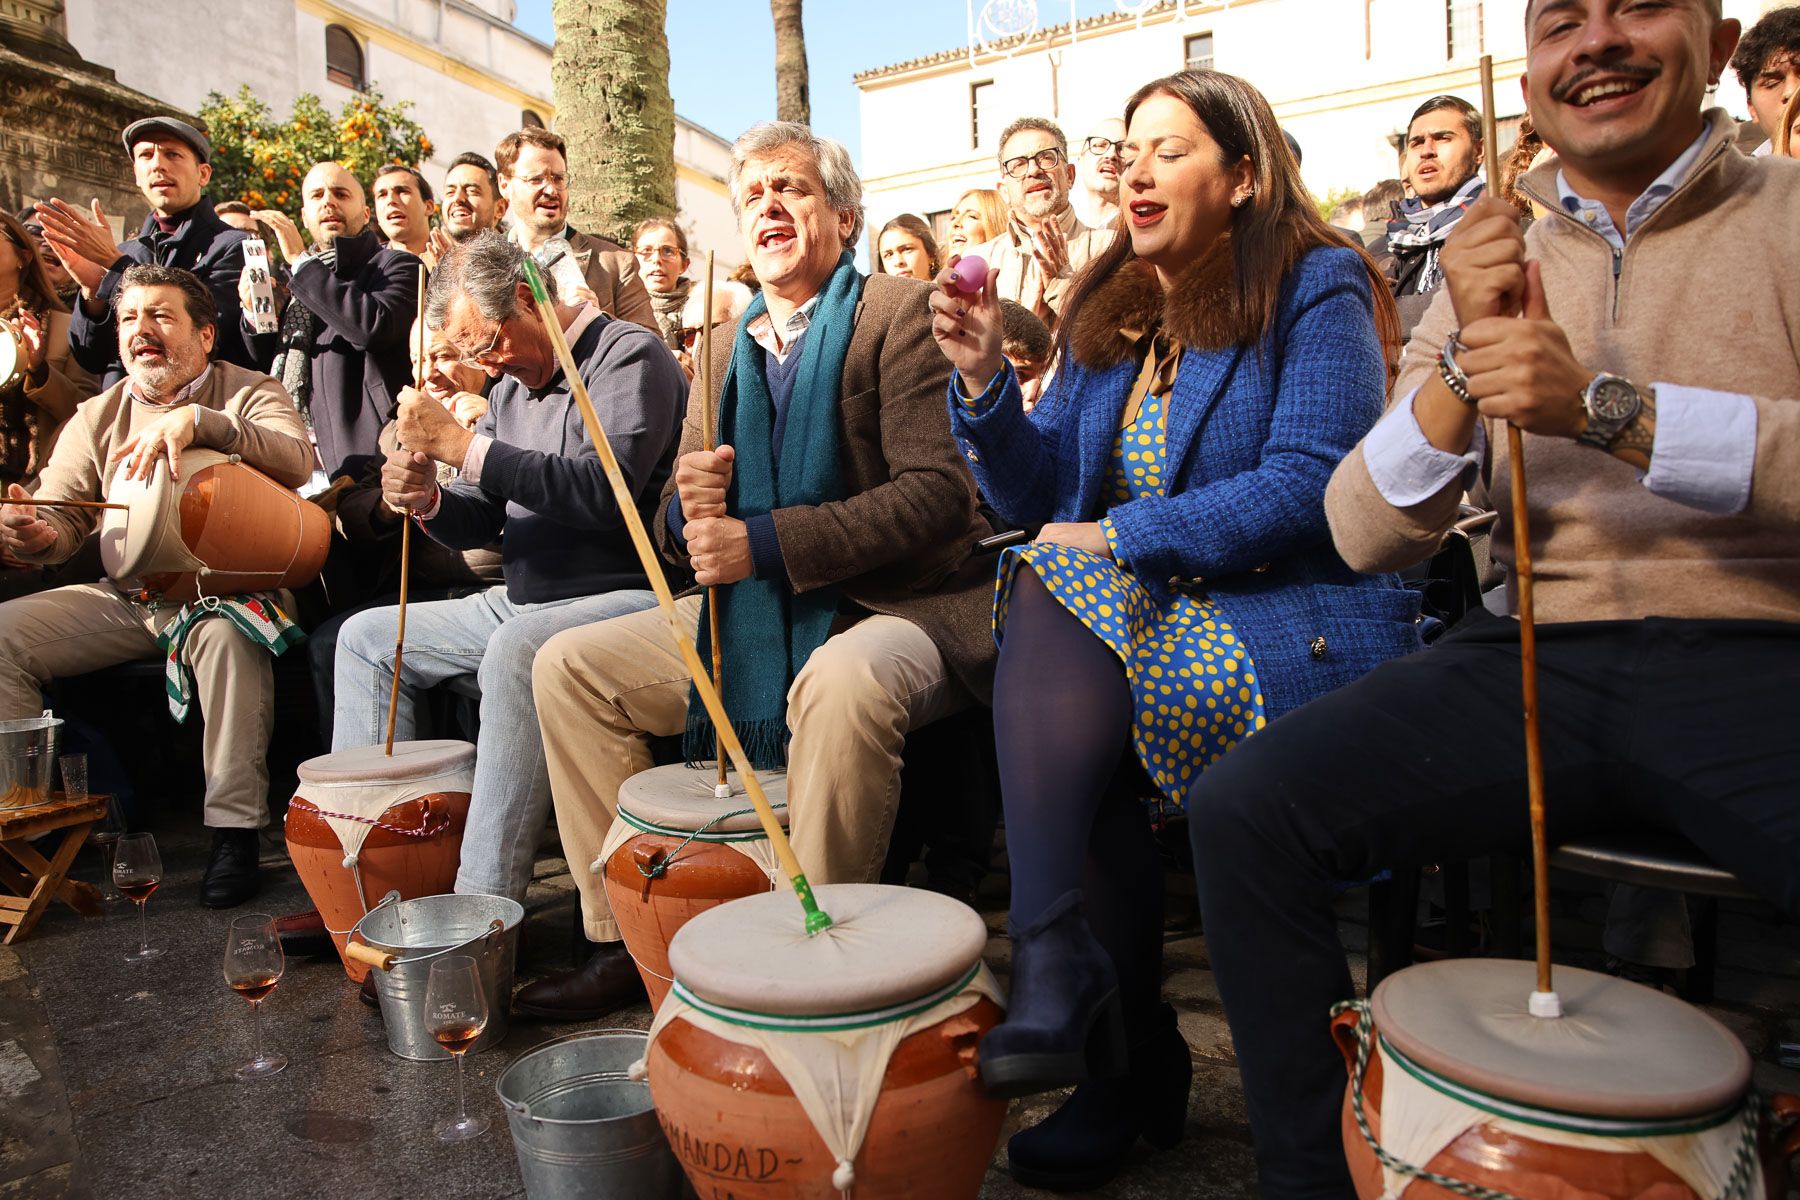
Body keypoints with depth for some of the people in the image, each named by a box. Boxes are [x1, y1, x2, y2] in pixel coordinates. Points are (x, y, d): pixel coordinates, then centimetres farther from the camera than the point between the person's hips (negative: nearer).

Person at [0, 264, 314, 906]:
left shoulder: (249, 392, 2)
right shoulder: (98, 417, 14)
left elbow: (297, 462, -20)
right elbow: (62, 516, 5)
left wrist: (197, 420, -32)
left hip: (224, 588, -4)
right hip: (122, 598, 5)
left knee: (230, 632, -36)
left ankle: (234, 829, -28)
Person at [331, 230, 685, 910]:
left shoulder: (629, 357, -10)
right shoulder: (513, 385, 16)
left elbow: (606, 491, -28)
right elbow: (482, 523, 17)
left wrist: (460, 445, -22)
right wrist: (426, 500, -6)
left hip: (621, 598, -9)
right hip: (522, 603, 10)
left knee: (515, 651, -37)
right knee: (366, 638, 11)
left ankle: (485, 900, -29)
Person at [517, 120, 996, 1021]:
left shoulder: (903, 316, -6)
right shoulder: (727, 349, 15)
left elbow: (939, 490, -19)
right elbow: (680, 525, 15)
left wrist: (766, 541, -24)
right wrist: (689, 506, -11)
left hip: (899, 608, -7)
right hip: (750, 616, 7)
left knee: (843, 680, -39)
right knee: (569, 665, -1)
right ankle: (626, 939, 6)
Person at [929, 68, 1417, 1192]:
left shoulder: (1318, 287, -1)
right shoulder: (1109, 315, 17)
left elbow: (1307, 488, -15)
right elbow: (1041, 498, 11)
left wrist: (1115, 537, -17)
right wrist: (987, 379, -5)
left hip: (1297, 623, -5)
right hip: (1139, 611, 6)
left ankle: (1062, 960, -16)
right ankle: (1132, 1048, -20)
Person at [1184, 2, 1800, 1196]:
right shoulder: (1494, 264, 14)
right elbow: (1364, 536, 3)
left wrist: (1604, 409, -22)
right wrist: (1465, 362, -11)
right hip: (1531, 659, 3)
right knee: (1243, 807, -18)